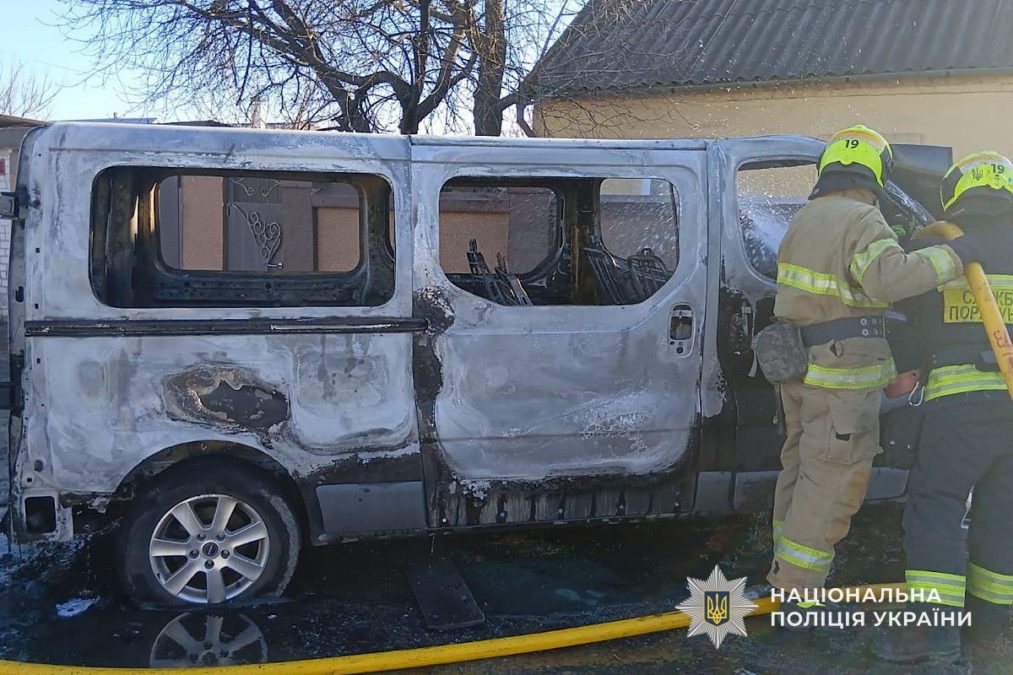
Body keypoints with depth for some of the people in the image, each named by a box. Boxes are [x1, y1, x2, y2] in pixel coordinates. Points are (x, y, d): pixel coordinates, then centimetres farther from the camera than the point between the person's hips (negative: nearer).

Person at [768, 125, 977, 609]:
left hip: (800, 368, 9)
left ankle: (785, 567, 34)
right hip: (841, 376, -9)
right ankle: (796, 590, 4)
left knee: (802, 467, 21)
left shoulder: (805, 218, 11)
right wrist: (955, 254, -25)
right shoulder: (864, 222, -17)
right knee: (833, 483, -2)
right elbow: (891, 276, -34)